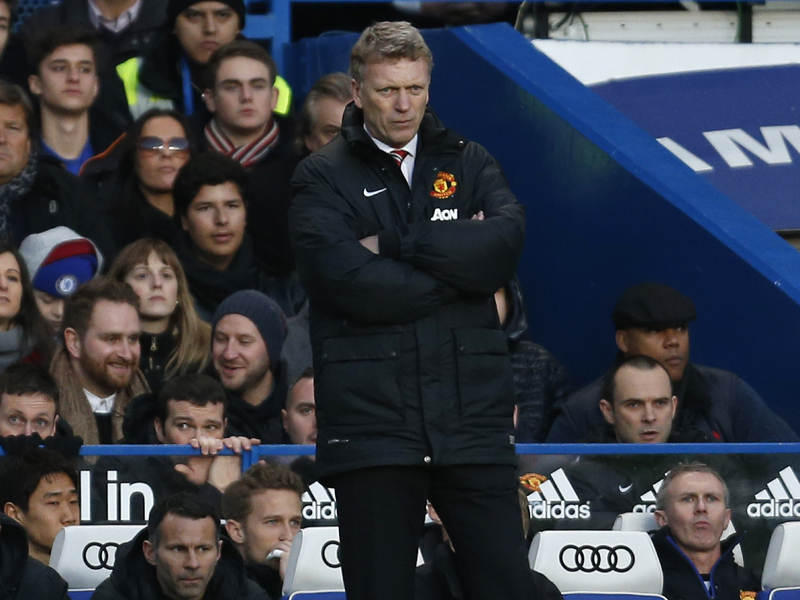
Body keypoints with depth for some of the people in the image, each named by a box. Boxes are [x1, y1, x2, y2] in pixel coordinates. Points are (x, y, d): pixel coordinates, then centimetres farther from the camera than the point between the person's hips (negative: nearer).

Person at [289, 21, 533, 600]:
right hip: (371, 418, -2)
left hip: (473, 417, 2)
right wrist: (458, 268, -7)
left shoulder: (468, 163, 13)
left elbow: (505, 243, -7)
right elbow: (347, 281, -12)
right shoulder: (323, 177, 5)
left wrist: (395, 244, -10)